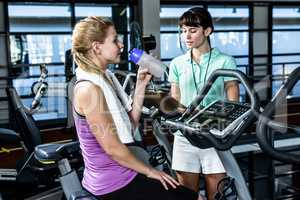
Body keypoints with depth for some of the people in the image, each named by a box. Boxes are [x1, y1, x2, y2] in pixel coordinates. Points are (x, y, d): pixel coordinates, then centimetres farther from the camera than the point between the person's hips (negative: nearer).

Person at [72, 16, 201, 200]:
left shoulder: (105, 78, 7)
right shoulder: (89, 89, -21)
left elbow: (130, 123, 6)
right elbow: (112, 148, -21)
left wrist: (141, 86, 0)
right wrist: (149, 171, -9)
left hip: (114, 176, 9)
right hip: (115, 185, -9)